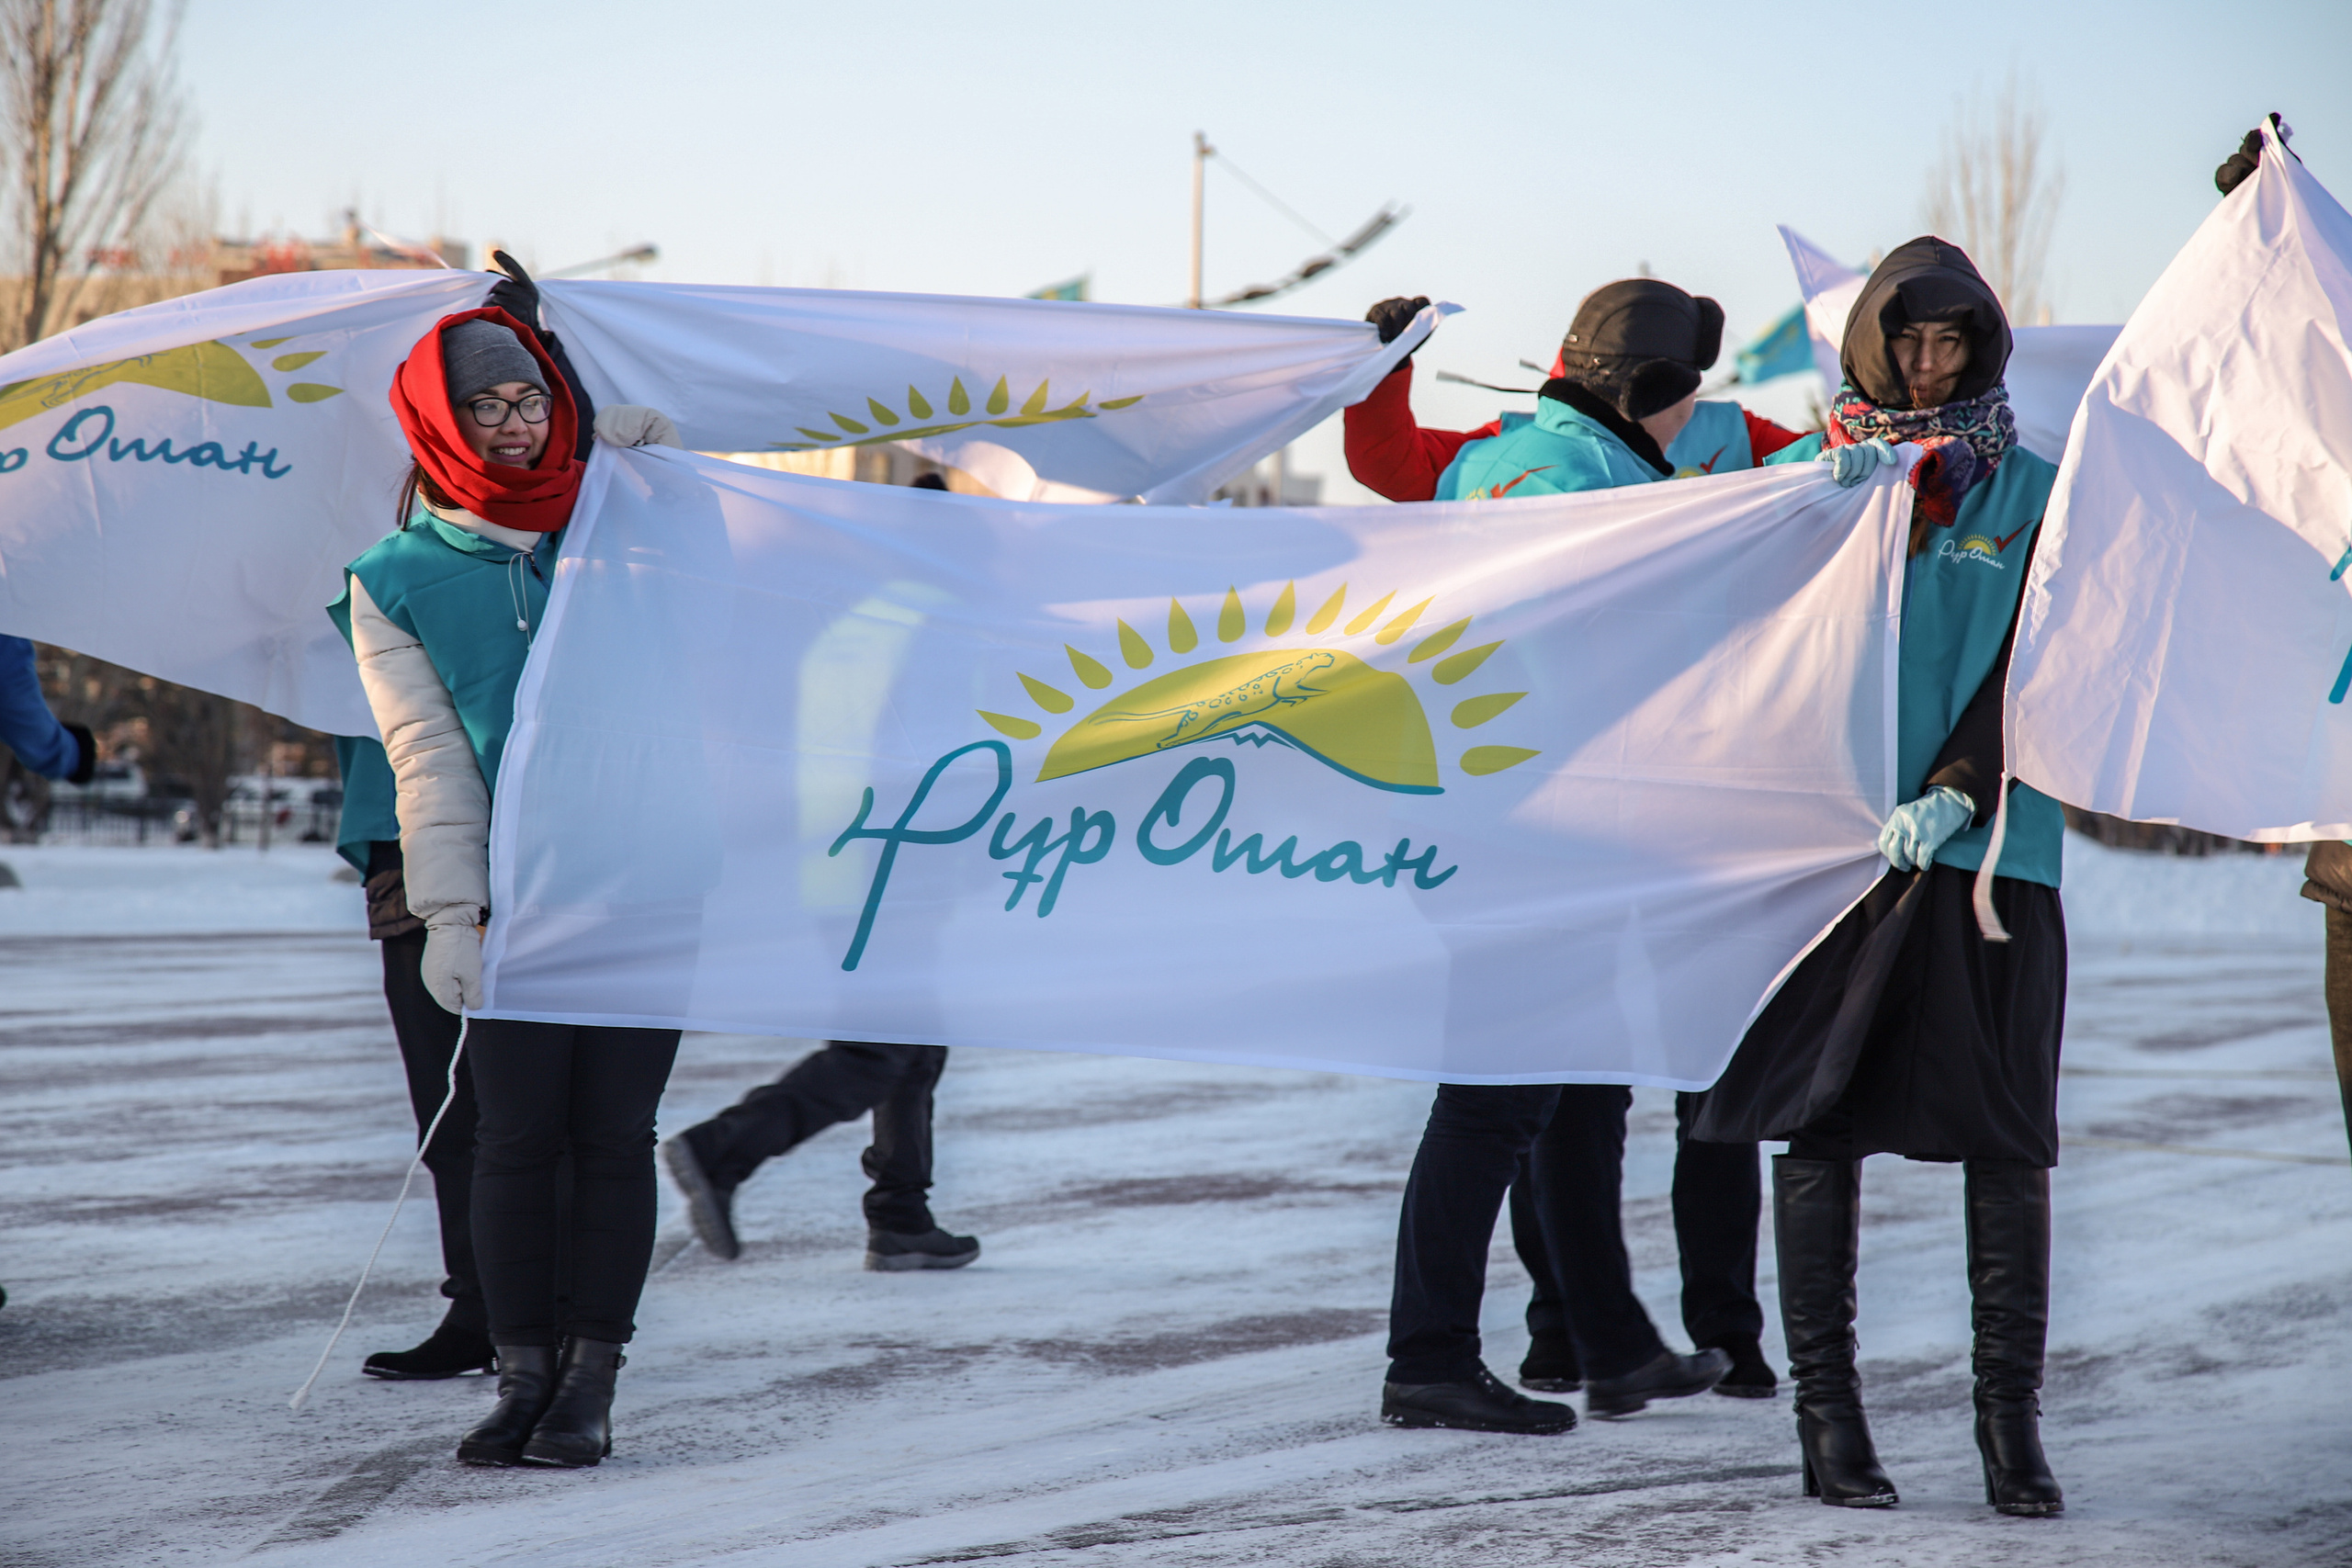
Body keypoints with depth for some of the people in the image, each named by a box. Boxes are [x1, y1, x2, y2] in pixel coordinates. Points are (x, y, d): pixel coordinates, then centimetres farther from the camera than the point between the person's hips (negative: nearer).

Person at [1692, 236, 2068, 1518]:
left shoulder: (2032, 496, 7)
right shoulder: (1808, 474, 9)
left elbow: (2030, 666, 0)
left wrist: (1955, 791, -15)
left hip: (1987, 848, 0)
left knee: (2004, 1137, -3)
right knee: (1820, 1123, 0)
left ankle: (2010, 1414, 2)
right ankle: (1825, 1411, 5)